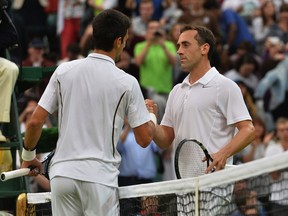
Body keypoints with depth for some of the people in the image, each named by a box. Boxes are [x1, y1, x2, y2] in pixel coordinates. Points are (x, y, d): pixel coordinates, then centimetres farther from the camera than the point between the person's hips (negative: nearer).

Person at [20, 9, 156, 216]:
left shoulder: (64, 71, 4)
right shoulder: (127, 83, -4)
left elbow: (35, 121, 4)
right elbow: (144, 138, -1)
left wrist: (28, 156, 21)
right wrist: (152, 115, 21)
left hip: (62, 173, 3)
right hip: (100, 177, -3)